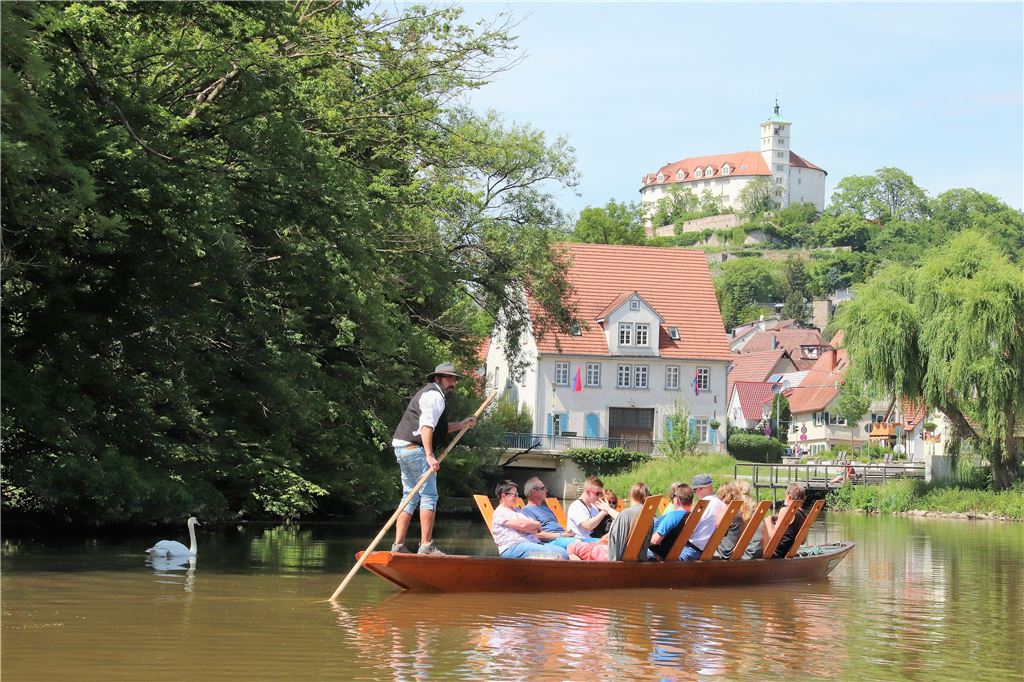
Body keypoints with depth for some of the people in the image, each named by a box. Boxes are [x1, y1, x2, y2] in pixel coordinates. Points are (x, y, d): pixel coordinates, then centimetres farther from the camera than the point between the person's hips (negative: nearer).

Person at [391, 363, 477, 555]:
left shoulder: (429, 394, 26)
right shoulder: (434, 395, -8)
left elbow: (436, 427, 32)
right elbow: (426, 426, -20)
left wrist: (461, 424, 26)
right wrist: (430, 456, -26)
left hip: (403, 449, 11)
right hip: (415, 448, -11)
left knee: (411, 497, 12)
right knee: (429, 495, -9)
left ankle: (398, 545, 9)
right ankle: (426, 545, -14)